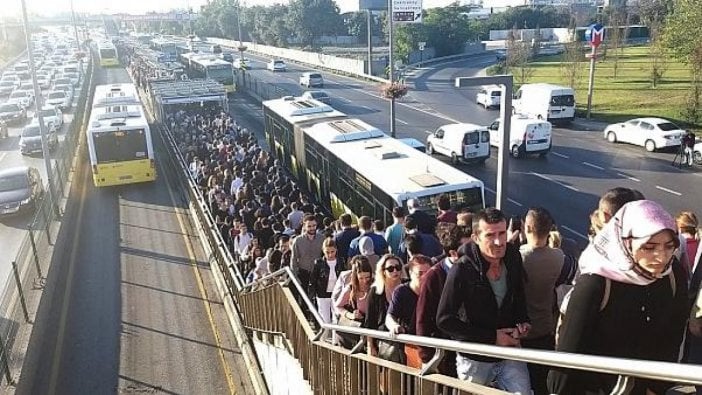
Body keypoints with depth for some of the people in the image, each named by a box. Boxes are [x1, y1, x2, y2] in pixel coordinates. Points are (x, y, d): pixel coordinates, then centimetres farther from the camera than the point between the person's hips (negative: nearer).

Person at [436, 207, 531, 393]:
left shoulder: (513, 257, -6)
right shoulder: (462, 270, -22)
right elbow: (444, 320, -18)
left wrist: (522, 321, -3)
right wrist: (492, 337, -18)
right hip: (475, 360, -3)